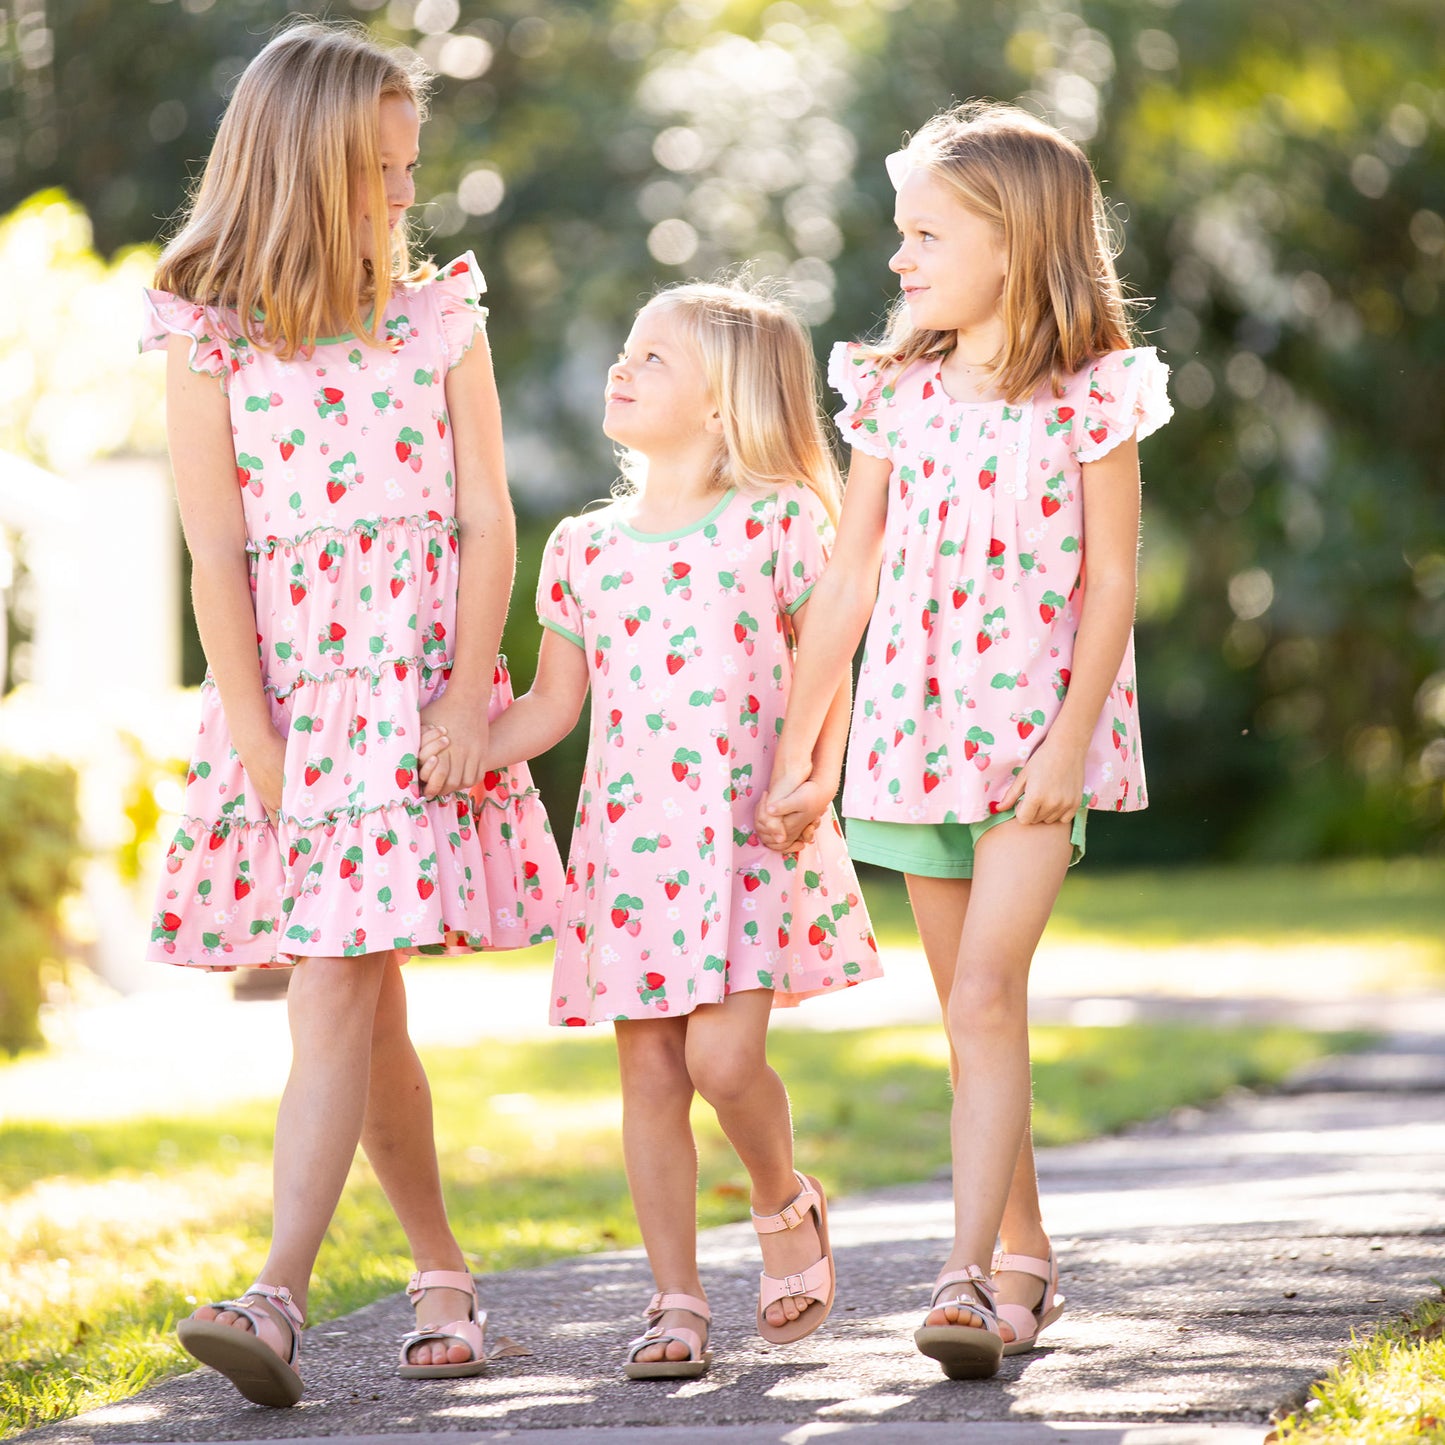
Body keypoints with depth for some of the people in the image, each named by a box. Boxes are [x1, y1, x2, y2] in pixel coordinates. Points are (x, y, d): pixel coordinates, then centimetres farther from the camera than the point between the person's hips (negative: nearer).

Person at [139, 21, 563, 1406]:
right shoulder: (206, 340, 2)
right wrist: (253, 740, -7)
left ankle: (277, 1300, -18)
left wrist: (468, 705, -9)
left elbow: (485, 524, 2)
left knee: (334, 998, -13)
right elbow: (217, 550, -2)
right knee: (368, 1013, 8)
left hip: (413, 683, -1)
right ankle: (443, 1278, 22)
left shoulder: (441, 318, 5)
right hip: (284, 688, 1)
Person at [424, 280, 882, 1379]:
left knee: (723, 1055, -14)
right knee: (649, 1075, 3)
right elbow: (554, 703, 13)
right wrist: (458, 753, -2)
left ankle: (787, 1205, 16)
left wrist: (814, 788, -13)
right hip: (627, 839, 4)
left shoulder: (779, 523, 0)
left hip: (750, 835, -4)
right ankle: (678, 1303, 11)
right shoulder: (585, 547, 10)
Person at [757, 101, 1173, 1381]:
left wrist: (1069, 741, -16)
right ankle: (1024, 1258, 21)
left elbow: (1112, 583, -7)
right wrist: (796, 751, 8)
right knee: (974, 1010, 10)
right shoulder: (898, 393, 7)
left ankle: (971, 1275, -19)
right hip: (917, 730, 5)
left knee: (987, 989, -17)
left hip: (1037, 732, -5)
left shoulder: (1089, 398, -6)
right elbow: (849, 580, 9)